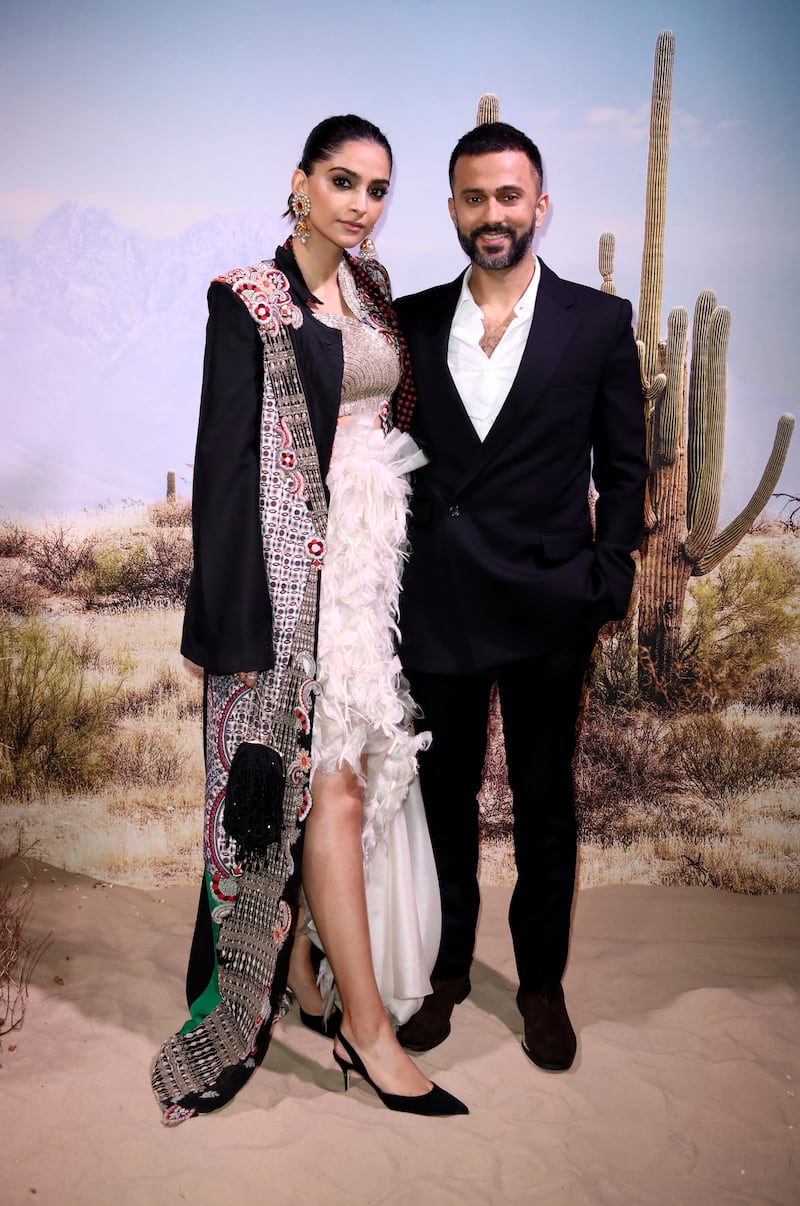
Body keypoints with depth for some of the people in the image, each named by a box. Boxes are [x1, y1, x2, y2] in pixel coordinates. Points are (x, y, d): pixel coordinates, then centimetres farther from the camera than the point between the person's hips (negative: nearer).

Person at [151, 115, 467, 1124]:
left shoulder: (370, 285, 13)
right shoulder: (248, 299, -8)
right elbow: (223, 458, -11)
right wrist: (234, 619, -15)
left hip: (367, 557, 7)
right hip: (294, 561, -7)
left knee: (320, 774, 13)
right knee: (333, 781, -5)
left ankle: (296, 963, 31)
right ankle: (365, 1025, 6)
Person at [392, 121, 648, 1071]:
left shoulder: (600, 322, 0)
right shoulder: (410, 322, 5)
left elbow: (623, 469, 3)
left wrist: (607, 588, -4)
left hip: (547, 609, -1)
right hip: (434, 607, 2)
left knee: (544, 804, 11)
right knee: (444, 796, 14)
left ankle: (542, 983, 31)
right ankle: (448, 969, 34)